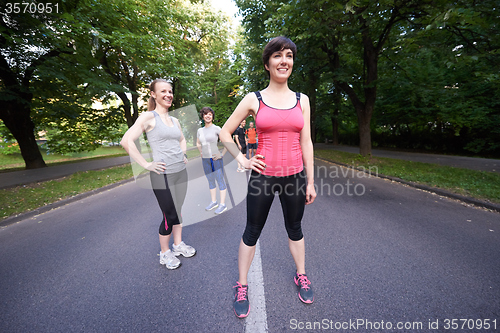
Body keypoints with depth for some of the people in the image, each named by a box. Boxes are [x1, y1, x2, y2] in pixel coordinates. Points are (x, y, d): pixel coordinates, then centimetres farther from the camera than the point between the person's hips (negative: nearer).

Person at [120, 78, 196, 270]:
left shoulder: (174, 120, 13)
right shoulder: (148, 117, -7)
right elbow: (126, 141, -16)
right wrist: (147, 165, -17)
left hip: (181, 172, 7)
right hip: (163, 175, -6)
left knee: (178, 211, 17)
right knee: (169, 216, 2)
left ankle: (178, 245, 36)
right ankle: (165, 253, 26)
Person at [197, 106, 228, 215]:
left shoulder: (216, 129, -7)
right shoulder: (200, 130, 10)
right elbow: (198, 143, 27)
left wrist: (222, 154, -13)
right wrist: (201, 154, 14)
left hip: (216, 159, -6)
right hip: (205, 160, 6)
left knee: (220, 181, -1)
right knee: (210, 181, 14)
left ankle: (223, 204, 7)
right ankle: (214, 202, 27)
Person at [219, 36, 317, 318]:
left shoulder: (302, 100, 6)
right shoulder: (254, 100, -1)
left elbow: (306, 143, 5)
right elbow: (225, 133, 4)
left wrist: (310, 181, 5)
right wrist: (243, 160, -5)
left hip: (295, 175, 3)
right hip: (263, 176, -2)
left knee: (295, 229, 19)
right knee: (252, 232, 11)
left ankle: (301, 277, 44)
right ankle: (242, 287, 33)